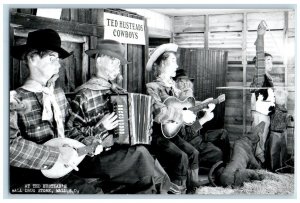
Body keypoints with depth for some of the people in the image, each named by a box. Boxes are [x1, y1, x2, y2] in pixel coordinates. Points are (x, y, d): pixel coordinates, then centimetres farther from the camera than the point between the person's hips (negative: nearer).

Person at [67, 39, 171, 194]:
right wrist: (99, 128, -20)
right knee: (140, 154, -24)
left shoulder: (117, 90, 13)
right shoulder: (84, 94, -8)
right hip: (95, 157, -6)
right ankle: (162, 187, -5)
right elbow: (70, 136, -10)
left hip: (120, 149, 6)